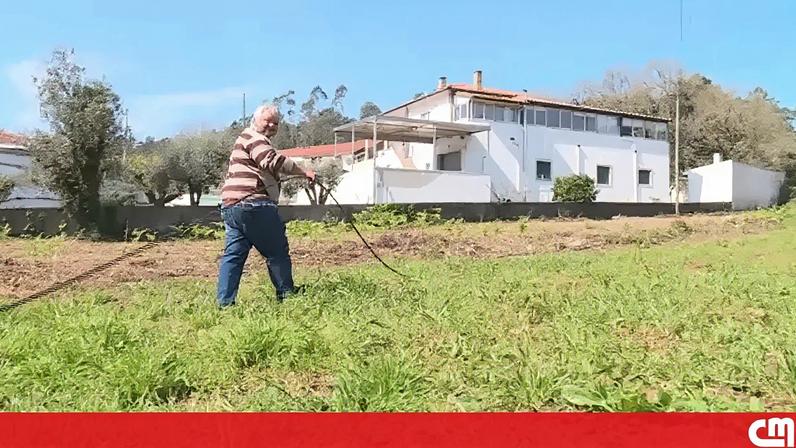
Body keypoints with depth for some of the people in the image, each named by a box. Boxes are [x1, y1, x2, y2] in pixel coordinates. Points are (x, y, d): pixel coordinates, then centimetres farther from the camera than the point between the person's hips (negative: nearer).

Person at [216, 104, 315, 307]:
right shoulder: (253, 137, -4)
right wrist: (304, 172, -16)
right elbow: (274, 161, -19)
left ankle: (225, 302, 4)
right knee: (277, 251, 2)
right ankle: (287, 294, 11)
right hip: (253, 204, -10)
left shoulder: (248, 139, 29)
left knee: (233, 254, 6)